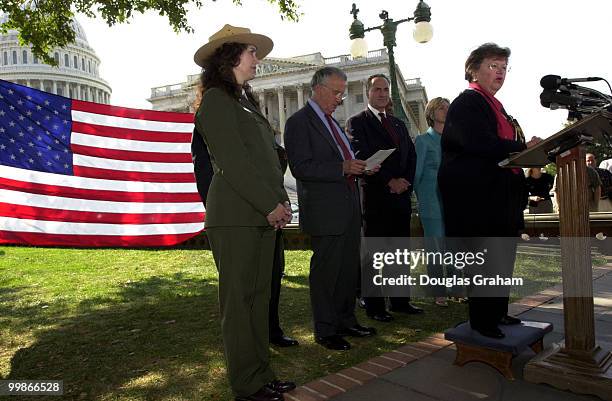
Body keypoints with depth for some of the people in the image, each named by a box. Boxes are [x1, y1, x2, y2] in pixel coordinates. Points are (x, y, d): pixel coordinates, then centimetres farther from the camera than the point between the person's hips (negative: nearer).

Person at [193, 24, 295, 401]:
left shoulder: (245, 102, 21)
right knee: (239, 299, 0)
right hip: (235, 217, -8)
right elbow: (233, 162, -14)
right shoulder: (216, 100, -5)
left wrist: (281, 201, 7)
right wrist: (271, 204, -13)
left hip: (262, 215, 8)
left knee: (259, 296, 11)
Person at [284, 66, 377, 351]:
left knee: (349, 269, 15)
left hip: (348, 209, 9)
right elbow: (301, 167, -18)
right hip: (324, 210, -9)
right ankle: (325, 330, 15)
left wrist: (359, 166, 6)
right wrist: (342, 168, -23)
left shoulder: (332, 122, 20)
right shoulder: (299, 122, -8)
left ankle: (346, 321, 30)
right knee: (325, 270, 1)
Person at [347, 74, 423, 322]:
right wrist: (389, 181, -15)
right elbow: (362, 157, -12)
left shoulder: (399, 124, 20)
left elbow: (411, 156, 16)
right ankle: (374, 307, 8)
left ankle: (400, 301, 23)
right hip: (376, 199, -6)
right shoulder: (357, 122, 0)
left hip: (402, 197, 6)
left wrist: (405, 182, -2)